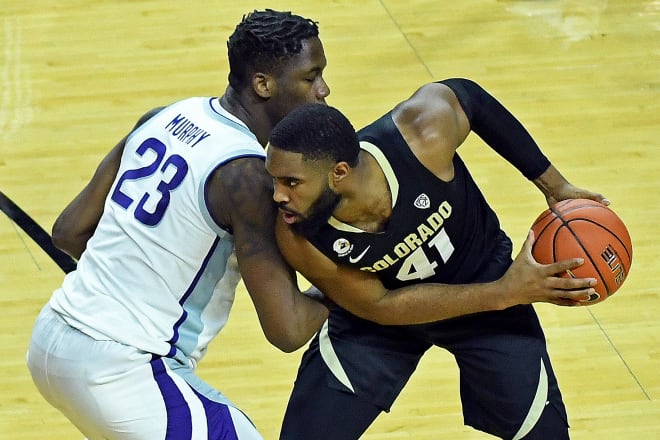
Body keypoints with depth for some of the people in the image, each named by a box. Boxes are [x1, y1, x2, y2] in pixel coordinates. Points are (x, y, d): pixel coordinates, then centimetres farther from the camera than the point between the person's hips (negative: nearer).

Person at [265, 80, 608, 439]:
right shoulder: (298, 240, -33)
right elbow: (378, 306, -19)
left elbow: (465, 94, -12)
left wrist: (553, 184, -9)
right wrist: (501, 294, -25)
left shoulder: (424, 134, -36)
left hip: (482, 273, 1)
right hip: (381, 309, 0)